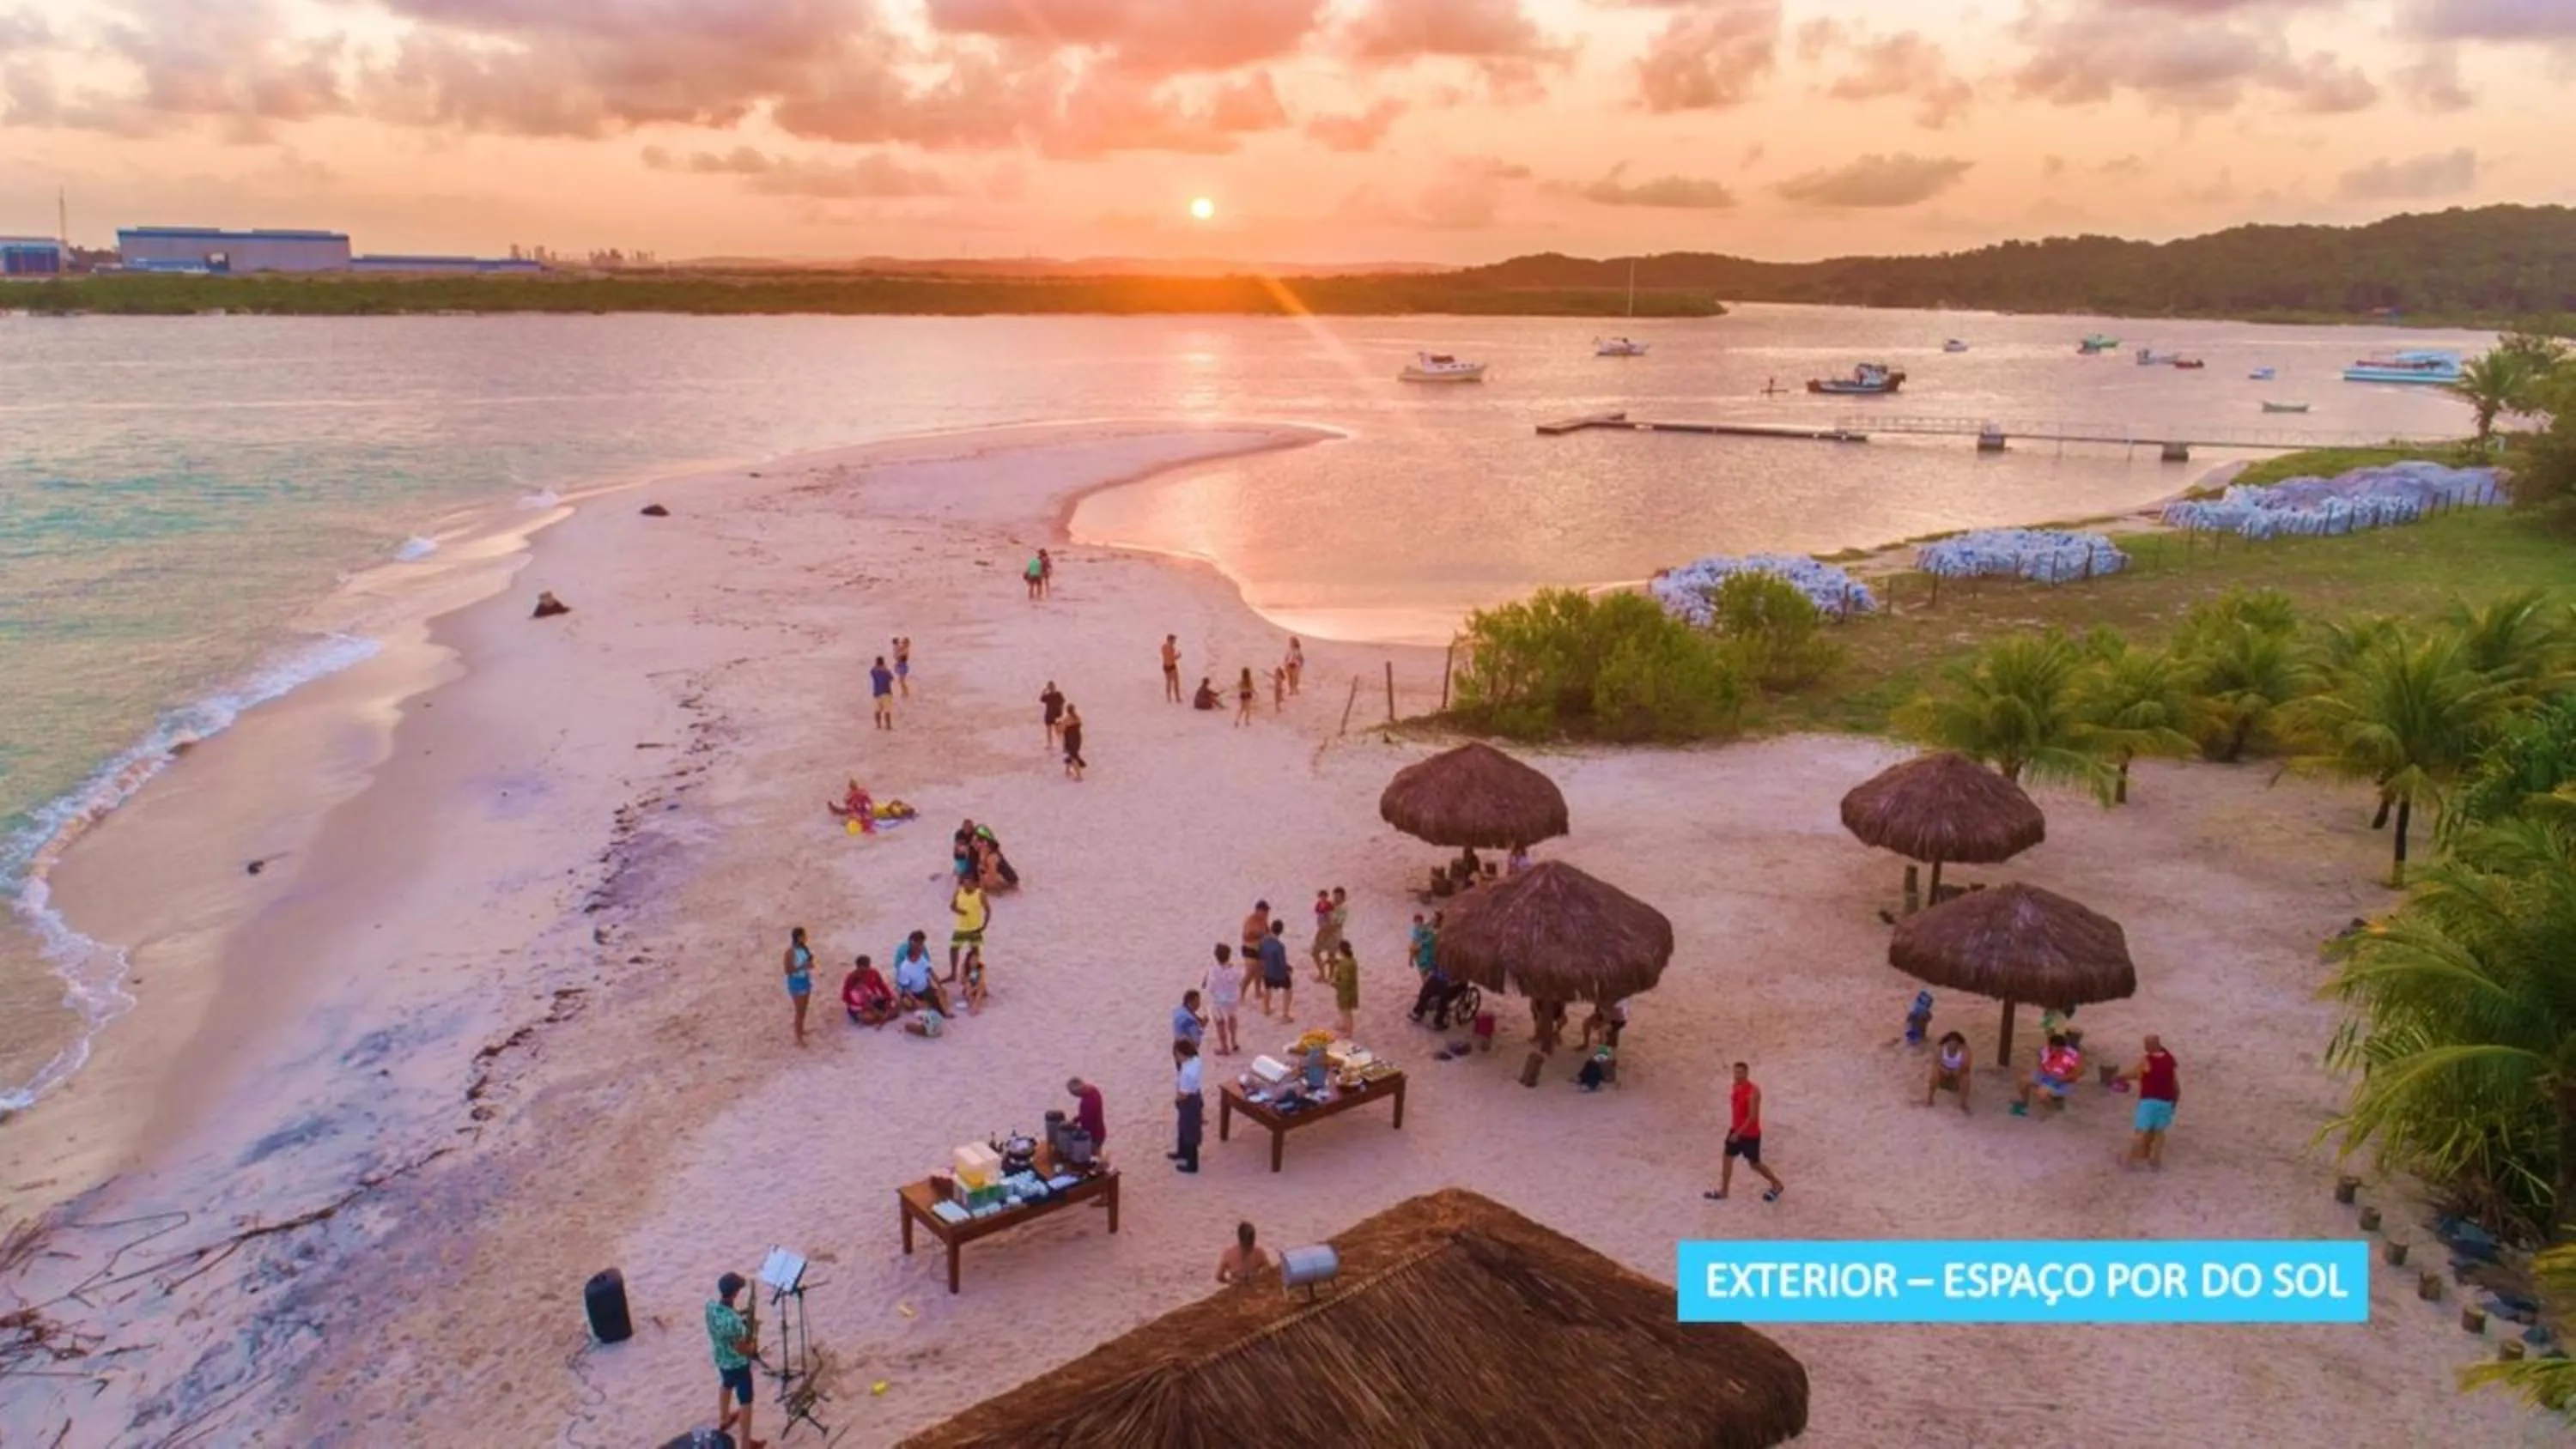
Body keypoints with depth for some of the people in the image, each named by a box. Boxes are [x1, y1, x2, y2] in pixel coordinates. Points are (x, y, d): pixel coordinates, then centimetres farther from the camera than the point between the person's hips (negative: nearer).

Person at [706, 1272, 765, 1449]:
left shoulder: (710, 1306, -17)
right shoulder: (733, 1322, -40)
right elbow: (746, 1351, -29)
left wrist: (739, 1316, -1)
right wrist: (754, 1330, -17)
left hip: (720, 1359, 8)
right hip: (738, 1364, -8)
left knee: (726, 1386, 35)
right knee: (745, 1402, 12)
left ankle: (724, 1420, 60)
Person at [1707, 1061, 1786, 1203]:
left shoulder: (1753, 1092, -26)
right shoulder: (1736, 1087, 0)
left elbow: (1753, 1117, -27)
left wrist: (1738, 1133, -27)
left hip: (1750, 1135, -7)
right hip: (1736, 1130, 7)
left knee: (1754, 1164, 8)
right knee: (1727, 1158, 7)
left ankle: (1777, 1185, 30)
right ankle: (1723, 1192, 17)